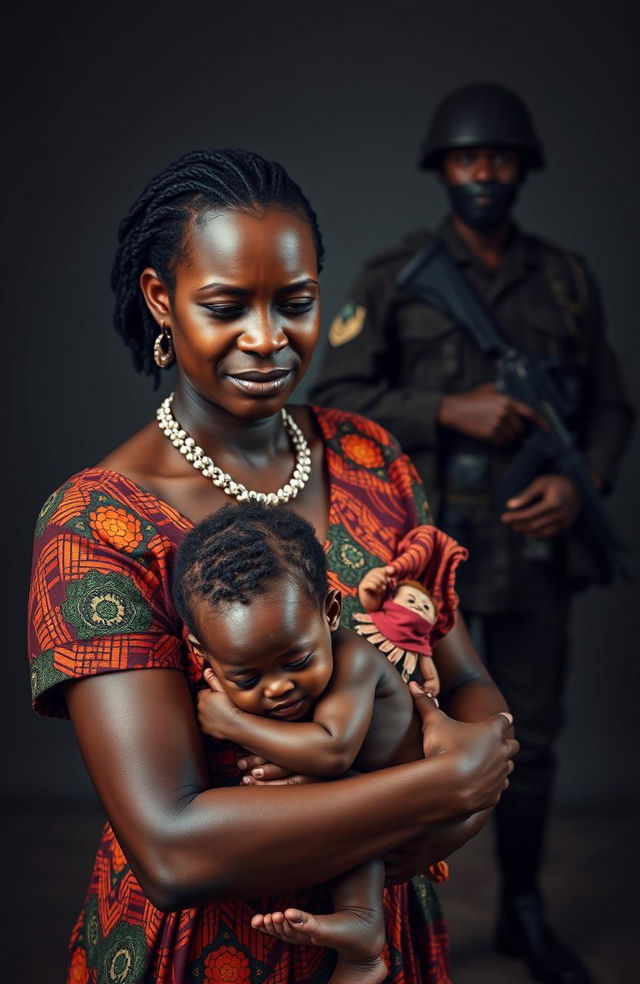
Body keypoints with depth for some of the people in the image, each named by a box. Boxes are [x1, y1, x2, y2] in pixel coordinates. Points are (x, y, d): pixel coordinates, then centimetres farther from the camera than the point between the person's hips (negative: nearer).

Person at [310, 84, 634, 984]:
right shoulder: (393, 279, -2)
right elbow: (335, 402, -7)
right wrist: (452, 412, -19)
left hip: (535, 543, 3)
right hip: (428, 543, -3)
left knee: (531, 736, 10)